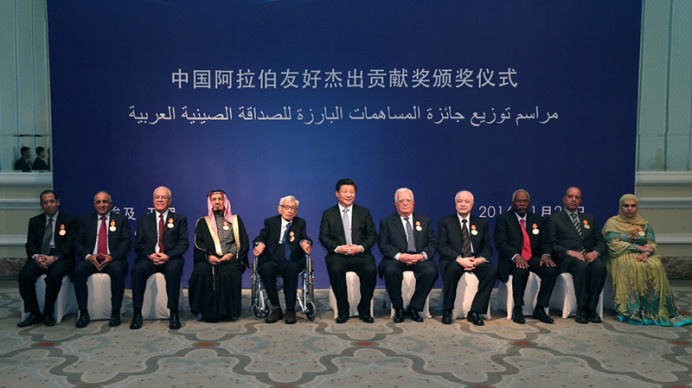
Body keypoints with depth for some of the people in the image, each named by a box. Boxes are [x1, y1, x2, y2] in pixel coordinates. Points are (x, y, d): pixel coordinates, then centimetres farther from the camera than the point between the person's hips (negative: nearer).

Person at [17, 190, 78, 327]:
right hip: (39, 257, 4)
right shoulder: (34, 221, 18)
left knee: (54, 274, -35)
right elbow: (30, 244, 9)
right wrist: (36, 257, -14)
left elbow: (70, 243, -5)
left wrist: (54, 257, -20)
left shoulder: (70, 220, 6)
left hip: (61, 258, -3)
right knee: (24, 275, -27)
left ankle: (48, 313, -18)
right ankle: (34, 314, -14)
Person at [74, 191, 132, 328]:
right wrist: (88, 256, -11)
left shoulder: (121, 220, 13)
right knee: (79, 270, -30)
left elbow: (127, 241, 1)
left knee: (117, 270, -35)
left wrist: (112, 257, -16)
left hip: (113, 260, -2)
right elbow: (78, 243, 10)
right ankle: (83, 313, -20)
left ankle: (115, 313, -24)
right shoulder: (86, 221, 19)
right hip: (91, 260, 2)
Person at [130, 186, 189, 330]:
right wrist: (150, 255, -13)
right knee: (138, 269, -32)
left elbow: (183, 243, 2)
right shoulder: (143, 220, 19)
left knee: (173, 269, -36)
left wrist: (168, 255, -15)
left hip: (170, 259, -2)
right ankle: (137, 314, -24)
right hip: (149, 259, 2)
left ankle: (174, 314, -31)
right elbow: (138, 245, 9)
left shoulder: (180, 219, 14)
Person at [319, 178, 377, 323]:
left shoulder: (364, 212, 16)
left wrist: (360, 247, -11)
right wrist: (338, 248, -13)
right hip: (337, 255, -1)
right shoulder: (328, 214, 13)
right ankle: (342, 310, -16)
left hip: (360, 254, 1)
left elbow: (372, 235, 9)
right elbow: (323, 237, 5)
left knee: (371, 270, -31)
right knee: (336, 271, -34)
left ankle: (364, 310, -12)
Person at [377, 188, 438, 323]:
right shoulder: (386, 222, 13)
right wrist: (400, 256, -17)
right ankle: (398, 308, -14)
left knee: (431, 271, -31)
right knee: (390, 270, -35)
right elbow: (383, 245, 1)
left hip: (420, 259, 1)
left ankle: (413, 308, -15)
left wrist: (422, 255, -12)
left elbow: (432, 244, 9)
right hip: (396, 259, -1)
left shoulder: (425, 220, 18)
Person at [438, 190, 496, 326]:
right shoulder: (445, 222, 7)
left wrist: (480, 259, -15)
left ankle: (475, 312, -20)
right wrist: (459, 259, -21)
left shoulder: (482, 223, 14)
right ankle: (447, 311, -20)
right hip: (453, 261, -2)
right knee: (452, 269, -37)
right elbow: (442, 246, -5)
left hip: (476, 262, 3)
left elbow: (487, 247, 8)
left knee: (491, 270, -28)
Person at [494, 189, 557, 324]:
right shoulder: (503, 218, 1)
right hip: (512, 259, -4)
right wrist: (516, 256, -26)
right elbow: (501, 244, -9)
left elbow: (544, 242, 11)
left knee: (551, 269, -25)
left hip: (533, 258, 4)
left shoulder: (537, 220, 16)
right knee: (521, 270, -37)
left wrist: (545, 255, -13)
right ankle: (517, 309, -19)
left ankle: (539, 309, -12)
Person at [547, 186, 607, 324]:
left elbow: (601, 242, 17)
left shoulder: (590, 219, 26)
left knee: (600, 266, -32)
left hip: (590, 256, 3)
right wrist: (570, 252, -15)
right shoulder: (554, 219, 14)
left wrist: (595, 252, -6)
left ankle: (591, 308, -24)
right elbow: (552, 245, 2)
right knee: (581, 266, -37)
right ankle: (581, 309, -28)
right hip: (567, 259, -3)